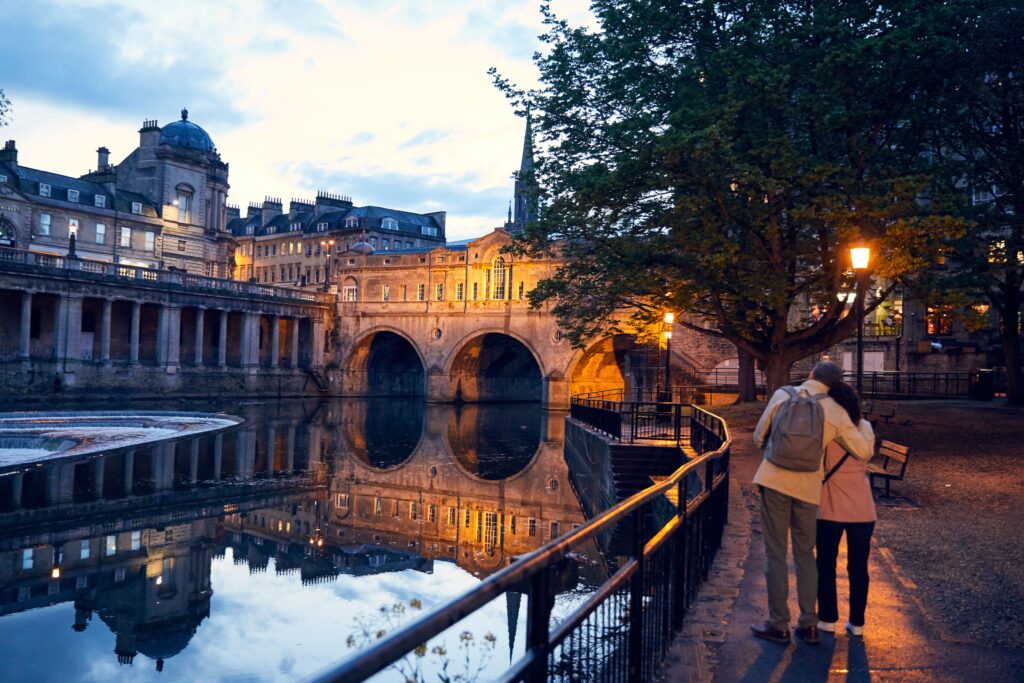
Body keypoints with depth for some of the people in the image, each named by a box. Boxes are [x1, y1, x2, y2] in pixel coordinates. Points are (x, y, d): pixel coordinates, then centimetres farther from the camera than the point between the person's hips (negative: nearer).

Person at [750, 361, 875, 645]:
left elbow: (759, 436, 6)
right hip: (808, 487, 2)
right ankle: (808, 624, 20)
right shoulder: (837, 413, 2)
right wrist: (865, 424, 27)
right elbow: (864, 452, 8)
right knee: (805, 554, 16)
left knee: (775, 553, 5)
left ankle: (779, 625, 10)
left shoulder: (782, 394, 0)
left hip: (774, 480, -2)